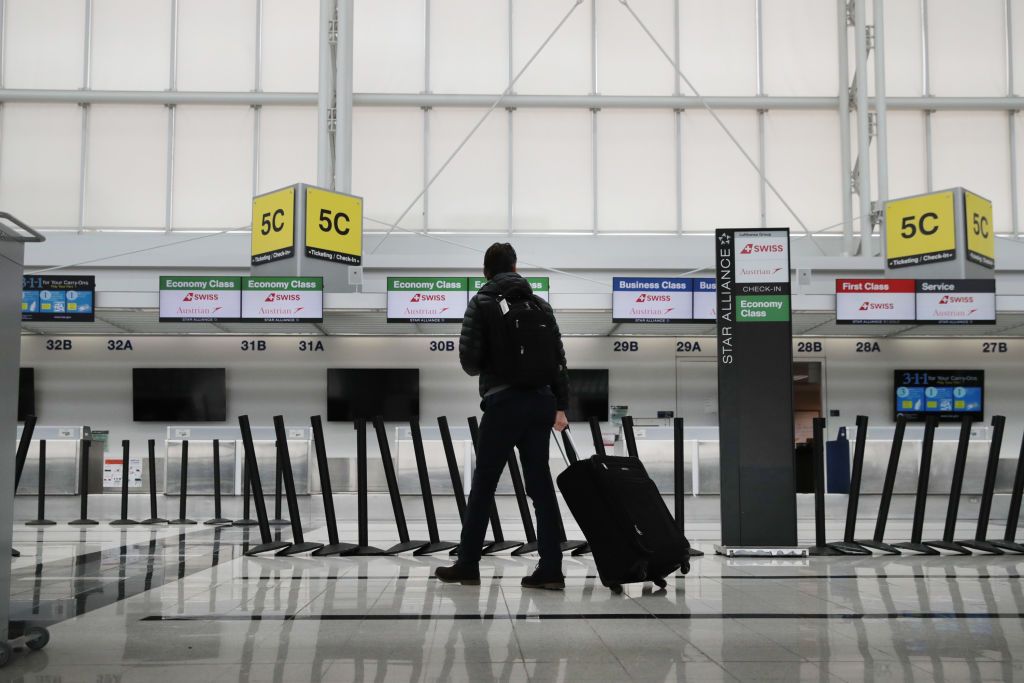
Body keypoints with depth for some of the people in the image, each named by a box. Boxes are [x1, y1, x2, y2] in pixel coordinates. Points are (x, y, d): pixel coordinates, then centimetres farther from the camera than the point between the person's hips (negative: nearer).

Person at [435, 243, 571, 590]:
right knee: (540, 484, 5)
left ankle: (467, 565, 10)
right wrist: (561, 405, 8)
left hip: (503, 403, -4)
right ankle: (550, 570, 2)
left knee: (483, 484, 5)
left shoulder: (482, 303, -1)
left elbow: (469, 358, -6)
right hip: (540, 402, 4)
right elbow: (558, 357, 8)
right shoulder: (540, 304, 12)